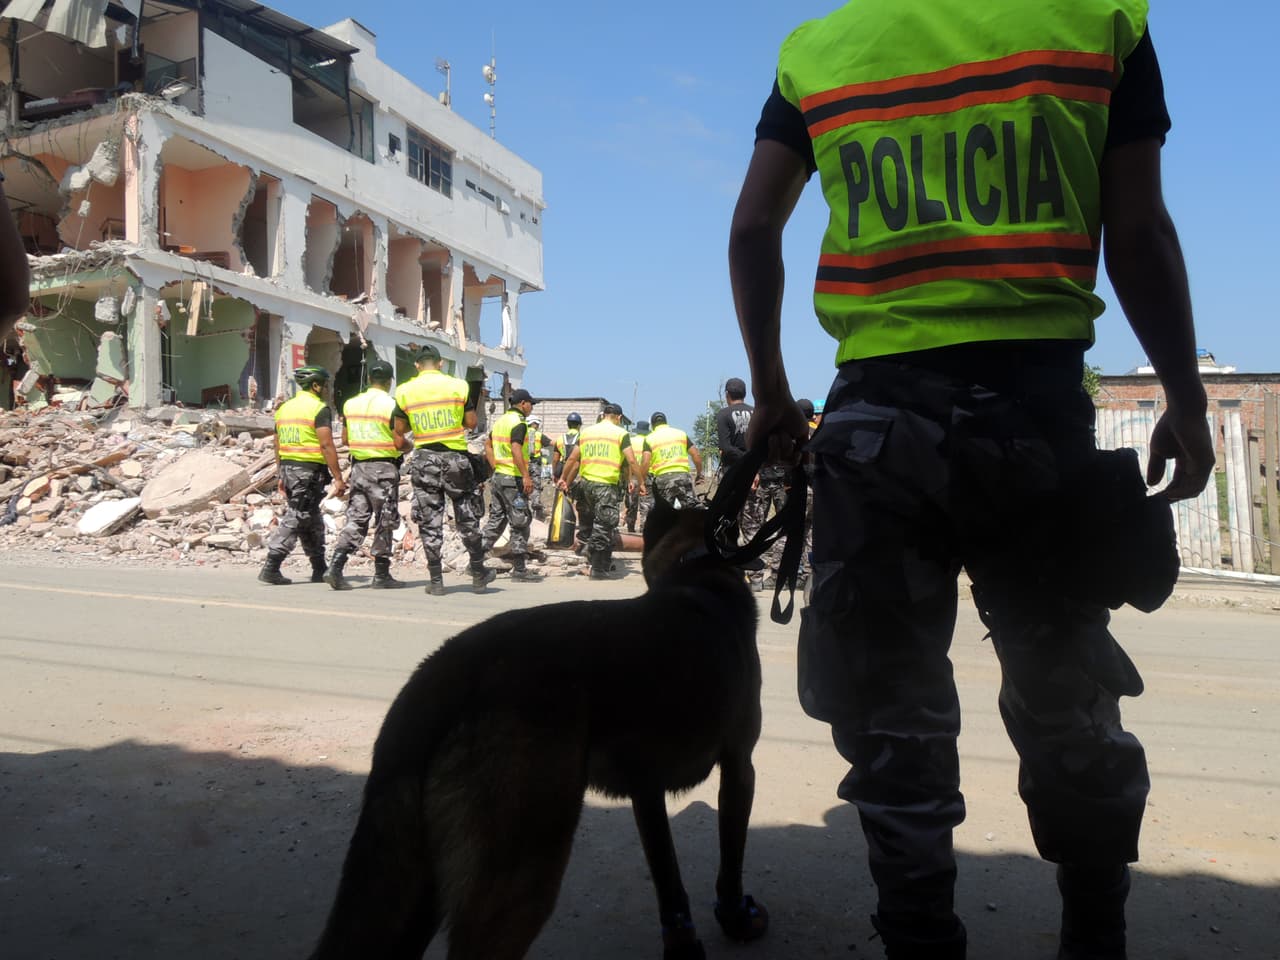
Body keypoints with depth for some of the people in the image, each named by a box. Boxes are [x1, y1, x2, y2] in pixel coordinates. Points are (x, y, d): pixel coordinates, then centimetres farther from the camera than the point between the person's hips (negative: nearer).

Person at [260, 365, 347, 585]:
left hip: (288, 467, 8)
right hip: (310, 469, -8)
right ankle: (271, 568, -8)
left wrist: (282, 476, 24)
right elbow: (326, 445, -16)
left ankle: (320, 571, 20)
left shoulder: (285, 407, 15)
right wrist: (338, 478, -15)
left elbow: (278, 445, 17)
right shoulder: (319, 408, -9)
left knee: (313, 521, 15)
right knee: (295, 519, -5)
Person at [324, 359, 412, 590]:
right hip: (384, 469, -5)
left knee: (355, 520, 8)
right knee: (384, 523, 4)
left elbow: (345, 440, 11)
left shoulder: (350, 403, 7)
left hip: (358, 466, 5)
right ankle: (381, 575, 10)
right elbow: (400, 443, -13)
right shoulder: (393, 406, -10)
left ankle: (335, 567, -6)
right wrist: (411, 445, 8)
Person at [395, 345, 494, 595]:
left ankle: (436, 581, 7)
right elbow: (471, 423, 1)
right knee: (468, 519, 10)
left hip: (424, 459, 1)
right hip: (455, 458, 0)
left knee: (429, 523, 6)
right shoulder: (459, 386, -2)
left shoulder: (405, 391, 1)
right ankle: (479, 575, 18)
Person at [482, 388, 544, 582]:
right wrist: (526, 476, -25)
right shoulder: (519, 423, -12)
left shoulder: (500, 421, 15)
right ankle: (519, 569, 1)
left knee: (496, 520, 14)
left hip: (498, 477, 9)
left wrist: (495, 467, 18)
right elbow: (515, 449, -24)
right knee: (520, 523, -2)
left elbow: (488, 445, 21)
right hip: (513, 479, -9)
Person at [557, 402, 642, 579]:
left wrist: (564, 479, 22)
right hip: (607, 485, -4)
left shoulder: (586, 431, 13)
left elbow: (572, 459, 13)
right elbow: (631, 461, -7)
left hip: (585, 483, 5)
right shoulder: (621, 433, 0)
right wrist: (641, 482, 0)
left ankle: (592, 560, 24)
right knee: (603, 528, 2)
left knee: (587, 525, 19)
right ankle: (599, 570, 5)